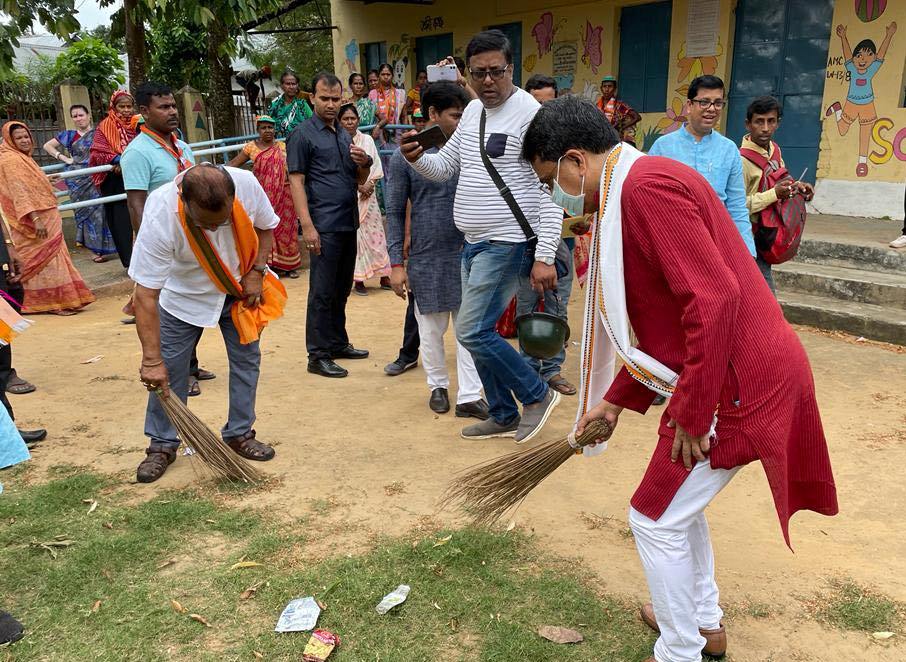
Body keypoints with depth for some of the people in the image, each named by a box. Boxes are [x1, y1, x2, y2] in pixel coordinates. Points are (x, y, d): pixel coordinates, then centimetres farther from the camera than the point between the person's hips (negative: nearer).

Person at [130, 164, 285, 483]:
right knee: (168, 370, -2)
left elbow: (266, 226, -5)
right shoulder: (160, 217, -38)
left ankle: (239, 434, 22)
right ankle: (162, 445, 15)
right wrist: (151, 359, -35)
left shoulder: (247, 184, -31)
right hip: (183, 296, -3)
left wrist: (257, 272, -15)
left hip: (239, 288, 3)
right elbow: (145, 294, -34)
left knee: (247, 359, 6)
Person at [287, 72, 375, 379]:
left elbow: (360, 180, 21)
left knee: (342, 289, 15)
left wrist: (364, 163, -2)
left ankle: (338, 343, 27)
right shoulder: (303, 134, -4)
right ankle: (318, 356, 4)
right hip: (324, 226, -7)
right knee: (322, 292, -3)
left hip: (348, 224, 7)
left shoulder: (344, 134, 17)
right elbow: (296, 182, -10)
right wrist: (307, 226, -18)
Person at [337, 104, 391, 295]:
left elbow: (377, 166, 8)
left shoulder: (367, 140, 9)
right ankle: (358, 279, 3)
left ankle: (384, 276, 12)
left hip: (368, 194, 4)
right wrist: (357, 185, -12)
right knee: (353, 235, -3)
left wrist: (370, 184, -7)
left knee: (375, 232, 5)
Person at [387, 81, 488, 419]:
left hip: (466, 254, 2)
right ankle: (438, 385, 31)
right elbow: (395, 212, -3)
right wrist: (397, 264, -8)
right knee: (431, 330, 11)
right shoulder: (405, 157, -5)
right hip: (426, 258, -2)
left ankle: (469, 396, 11)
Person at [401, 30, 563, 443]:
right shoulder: (473, 111, 11)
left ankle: (538, 395, 9)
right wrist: (416, 158, -4)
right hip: (474, 243, 9)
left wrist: (545, 257, -23)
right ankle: (504, 416, 28)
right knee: (479, 332, 13)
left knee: (472, 332, -11)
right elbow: (444, 167, 19)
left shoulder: (530, 114, -14)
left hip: (507, 245, -9)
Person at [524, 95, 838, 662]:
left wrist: (691, 414, -20)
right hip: (756, 370, 10)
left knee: (658, 519, 4)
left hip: (739, 381, -10)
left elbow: (714, 298, -28)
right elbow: (667, 318, 19)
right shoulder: (636, 187, 15)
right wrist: (615, 400, 18)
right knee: (681, 501, 25)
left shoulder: (646, 185, -19)